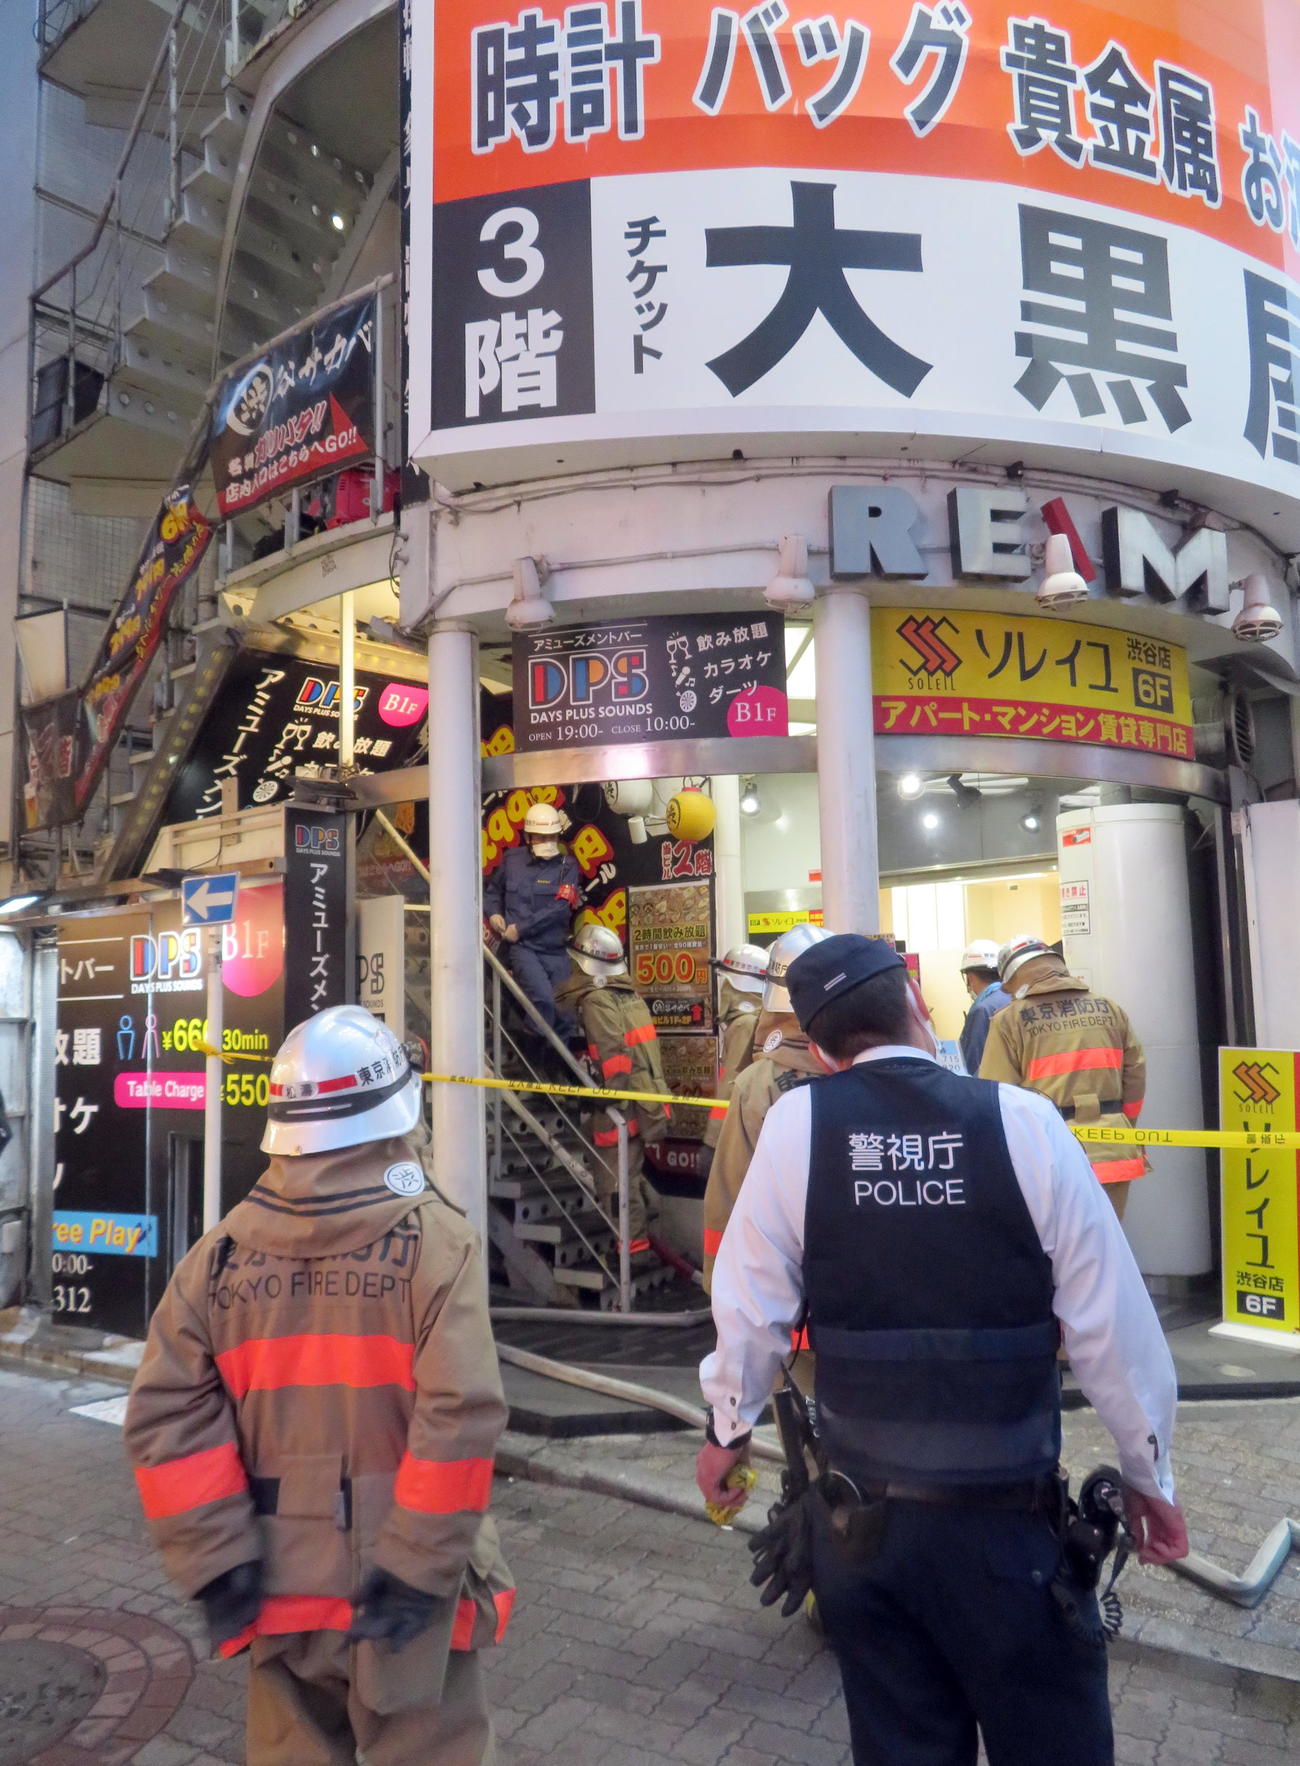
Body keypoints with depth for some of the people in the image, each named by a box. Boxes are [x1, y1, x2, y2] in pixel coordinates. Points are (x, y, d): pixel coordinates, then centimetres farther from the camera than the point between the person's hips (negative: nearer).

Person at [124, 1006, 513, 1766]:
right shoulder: (436, 1240, -16)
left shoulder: (222, 1253, -4)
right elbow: (460, 1418, -23)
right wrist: (419, 1567, -15)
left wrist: (215, 1563, -1)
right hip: (402, 1587, -3)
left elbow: (167, 1417, -6)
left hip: (280, 1587, 4)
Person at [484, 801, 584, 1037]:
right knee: (543, 999, -24)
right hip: (523, 947, -1)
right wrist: (493, 912, 4)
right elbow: (492, 889, 25)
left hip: (556, 950, 1)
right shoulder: (513, 859, 8)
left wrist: (521, 928, -12)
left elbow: (560, 908, -11)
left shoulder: (568, 866, 1)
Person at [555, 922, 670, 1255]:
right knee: (630, 1172, 20)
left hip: (622, 1104, -9)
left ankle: (633, 1243, 7)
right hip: (646, 1096, 9)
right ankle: (640, 1233, 28)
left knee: (616, 1180, 0)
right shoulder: (629, 994, 12)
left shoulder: (597, 1000, -14)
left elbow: (613, 1055, -22)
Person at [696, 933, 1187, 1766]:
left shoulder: (796, 1122, -10)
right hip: (1007, 1514, -1)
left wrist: (729, 1426, 14)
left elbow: (753, 1302, -4)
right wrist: (1149, 1472, 8)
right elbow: (1112, 1321, -7)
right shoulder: (1022, 1120, -13)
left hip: (860, 1515, 2)